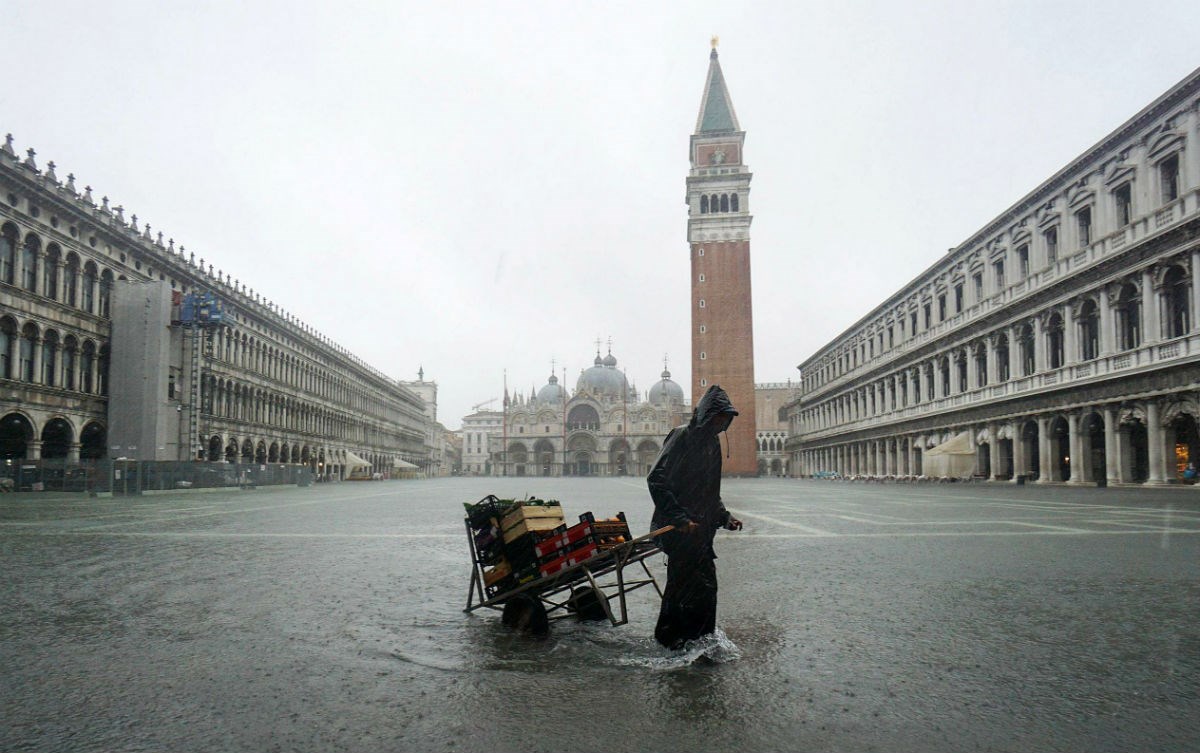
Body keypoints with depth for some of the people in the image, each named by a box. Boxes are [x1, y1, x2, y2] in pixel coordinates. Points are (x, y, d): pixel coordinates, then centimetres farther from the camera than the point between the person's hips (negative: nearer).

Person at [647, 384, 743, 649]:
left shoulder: (711, 442, 14)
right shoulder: (681, 437, -13)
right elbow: (656, 480, -20)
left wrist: (724, 517, 13)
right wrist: (679, 518, -23)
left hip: (701, 528, 9)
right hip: (680, 529, -9)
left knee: (705, 584, 13)